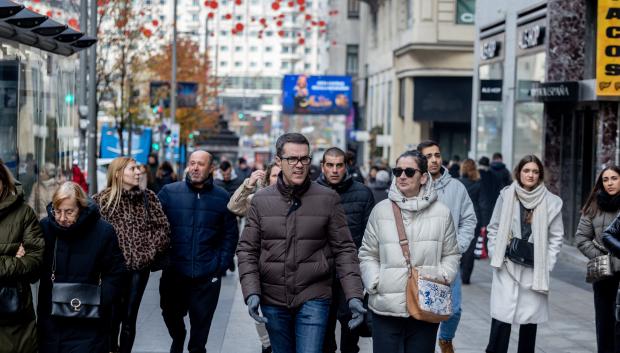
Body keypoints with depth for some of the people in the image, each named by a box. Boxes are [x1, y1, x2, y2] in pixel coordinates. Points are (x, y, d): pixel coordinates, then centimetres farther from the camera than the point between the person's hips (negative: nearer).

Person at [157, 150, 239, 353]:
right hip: (173, 273, 1)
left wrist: (221, 266, -3)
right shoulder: (169, 192, -1)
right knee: (170, 315, 17)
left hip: (207, 277, -1)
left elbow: (230, 236, 4)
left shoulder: (222, 197, 1)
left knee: (201, 324, 7)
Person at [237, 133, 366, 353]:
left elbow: (344, 250, -3)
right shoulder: (261, 200, 2)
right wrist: (251, 293, -10)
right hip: (273, 300, 2)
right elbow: (247, 250, 3)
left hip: (313, 298, -2)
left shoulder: (328, 199, -3)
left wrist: (354, 296, -12)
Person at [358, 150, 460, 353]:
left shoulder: (441, 213, 3)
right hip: (386, 307, 0)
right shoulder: (380, 210, 2)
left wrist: (442, 277, -6)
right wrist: (374, 282, -6)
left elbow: (451, 255, 11)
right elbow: (367, 254, 8)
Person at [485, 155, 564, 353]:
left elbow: (556, 236, 5)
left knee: (530, 319, 7)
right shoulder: (506, 195, 1)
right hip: (507, 266, -1)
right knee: (501, 317, -7)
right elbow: (494, 228, 8)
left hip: (534, 270, 1)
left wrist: (546, 264, -2)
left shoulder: (551, 201, 0)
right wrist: (496, 255, 0)